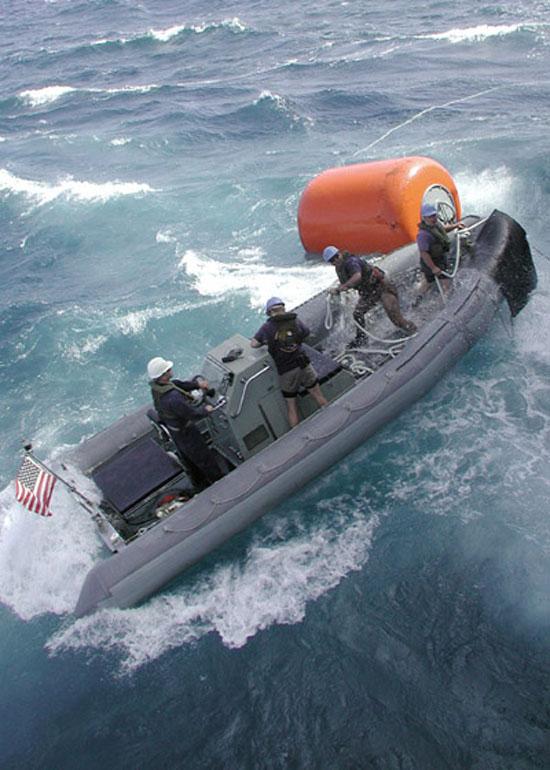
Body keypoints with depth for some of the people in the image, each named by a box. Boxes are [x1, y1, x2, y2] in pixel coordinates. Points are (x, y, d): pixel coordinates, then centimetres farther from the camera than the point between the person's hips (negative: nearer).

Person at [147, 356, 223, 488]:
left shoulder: (155, 385, -14)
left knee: (189, 457, 29)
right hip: (184, 431, -9)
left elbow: (178, 384, 1)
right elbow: (193, 414, -31)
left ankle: (201, 482, 51)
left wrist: (196, 383, -8)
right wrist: (206, 410, -13)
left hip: (171, 427, 9)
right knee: (204, 457, 14)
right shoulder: (173, 398, -42)